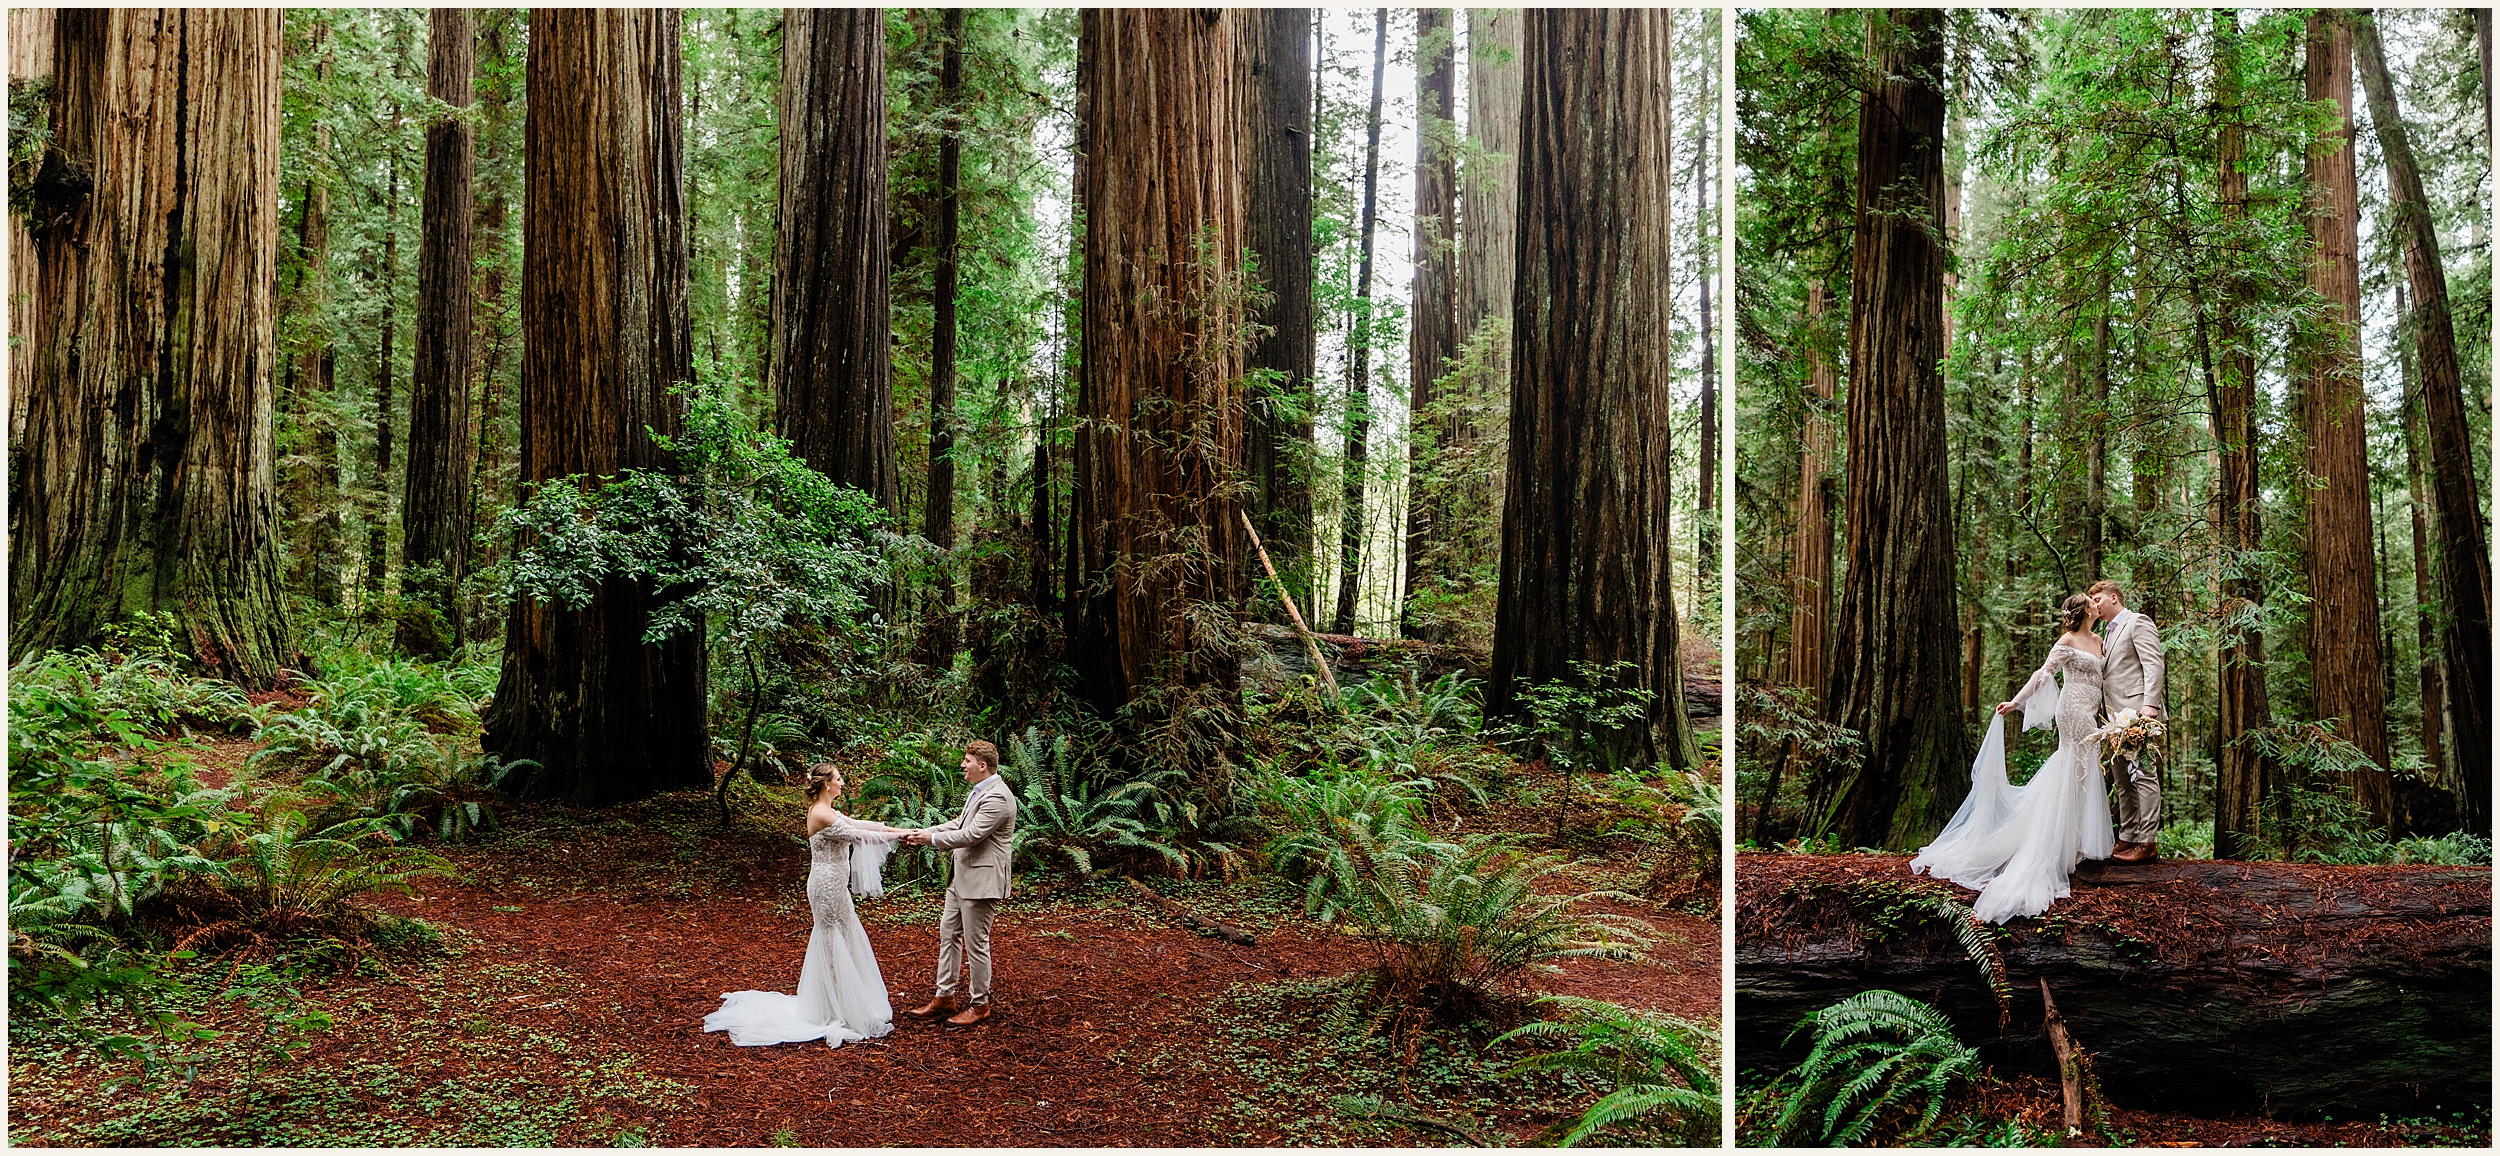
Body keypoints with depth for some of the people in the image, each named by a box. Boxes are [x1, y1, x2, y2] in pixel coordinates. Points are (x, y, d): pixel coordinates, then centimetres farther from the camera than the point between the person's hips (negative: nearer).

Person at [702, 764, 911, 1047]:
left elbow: (857, 823, 14)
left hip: (832, 885, 10)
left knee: (846, 939, 15)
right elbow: (857, 836, -20)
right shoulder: (822, 815, -20)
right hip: (828, 886, -10)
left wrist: (897, 829, 9)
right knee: (834, 944, -2)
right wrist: (897, 835, -12)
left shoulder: (827, 811, 11)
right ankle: (835, 1012, 6)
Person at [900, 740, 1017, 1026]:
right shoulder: (979, 791, 13)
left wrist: (932, 839, -15)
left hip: (982, 882, -11)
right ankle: (945, 997, 26)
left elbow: (971, 835, -24)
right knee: (948, 935, 16)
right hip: (962, 879, 11)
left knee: (976, 943, 0)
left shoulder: (997, 797, -21)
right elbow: (960, 823, 20)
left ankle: (980, 1005, 14)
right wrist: (924, 832, 9)